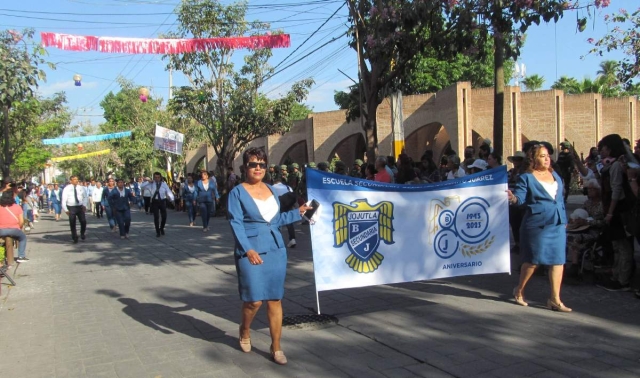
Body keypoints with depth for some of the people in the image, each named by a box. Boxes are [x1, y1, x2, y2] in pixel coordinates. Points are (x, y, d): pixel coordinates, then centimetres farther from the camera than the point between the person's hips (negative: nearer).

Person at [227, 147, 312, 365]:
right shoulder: (237, 192, -5)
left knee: (275, 299, 6)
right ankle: (245, 331, 30)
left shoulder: (271, 190, 11)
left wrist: (298, 213, 16)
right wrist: (248, 249, -25)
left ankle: (276, 347, 17)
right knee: (254, 300, -3)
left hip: (275, 250, 5)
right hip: (251, 252, -5)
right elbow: (236, 223, -14)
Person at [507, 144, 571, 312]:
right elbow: (520, 197, -14)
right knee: (534, 260, 2)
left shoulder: (555, 175, 14)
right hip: (537, 223, -5)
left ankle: (555, 300, 9)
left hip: (557, 224, 6)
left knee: (558, 260, 2)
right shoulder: (526, 177, -4)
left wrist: (564, 219, 19)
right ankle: (519, 290, 24)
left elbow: (560, 198, 20)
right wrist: (513, 198, -37)